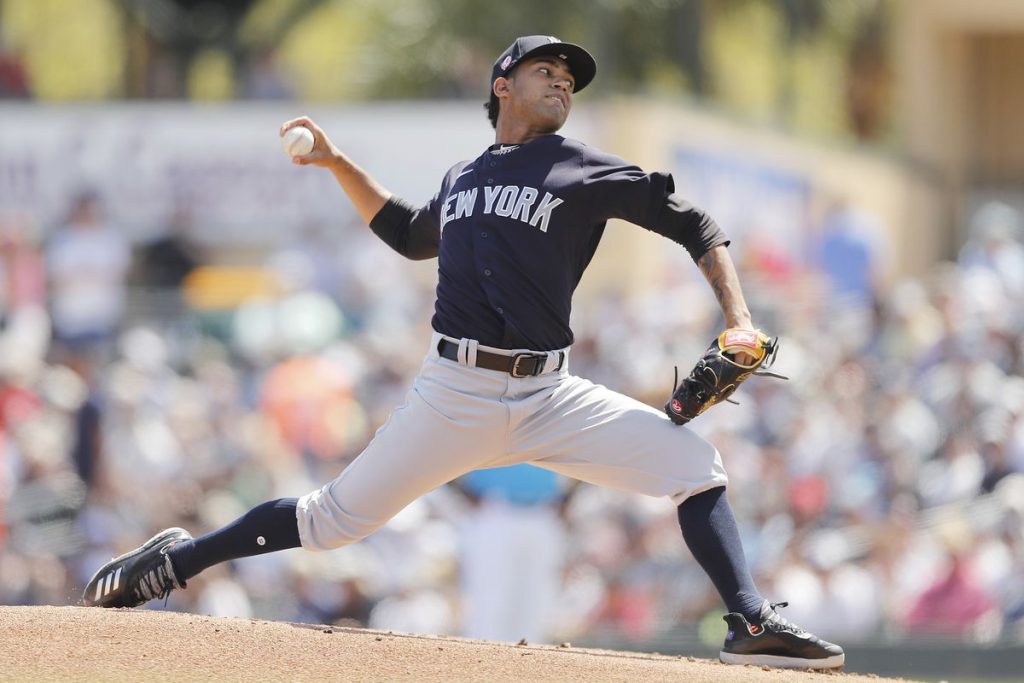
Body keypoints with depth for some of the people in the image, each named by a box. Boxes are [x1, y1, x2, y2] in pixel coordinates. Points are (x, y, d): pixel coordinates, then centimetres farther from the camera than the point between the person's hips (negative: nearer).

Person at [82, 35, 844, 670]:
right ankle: (175, 561, 16)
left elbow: (693, 226, 2)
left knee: (692, 460, -19)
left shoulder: (585, 171, 4)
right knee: (338, 517, 1)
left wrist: (739, 320, -10)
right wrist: (340, 166, 29)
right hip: (455, 393, 1)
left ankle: (752, 626, -16)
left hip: (548, 397, -1)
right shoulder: (462, 179, 15)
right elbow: (413, 235, 36)